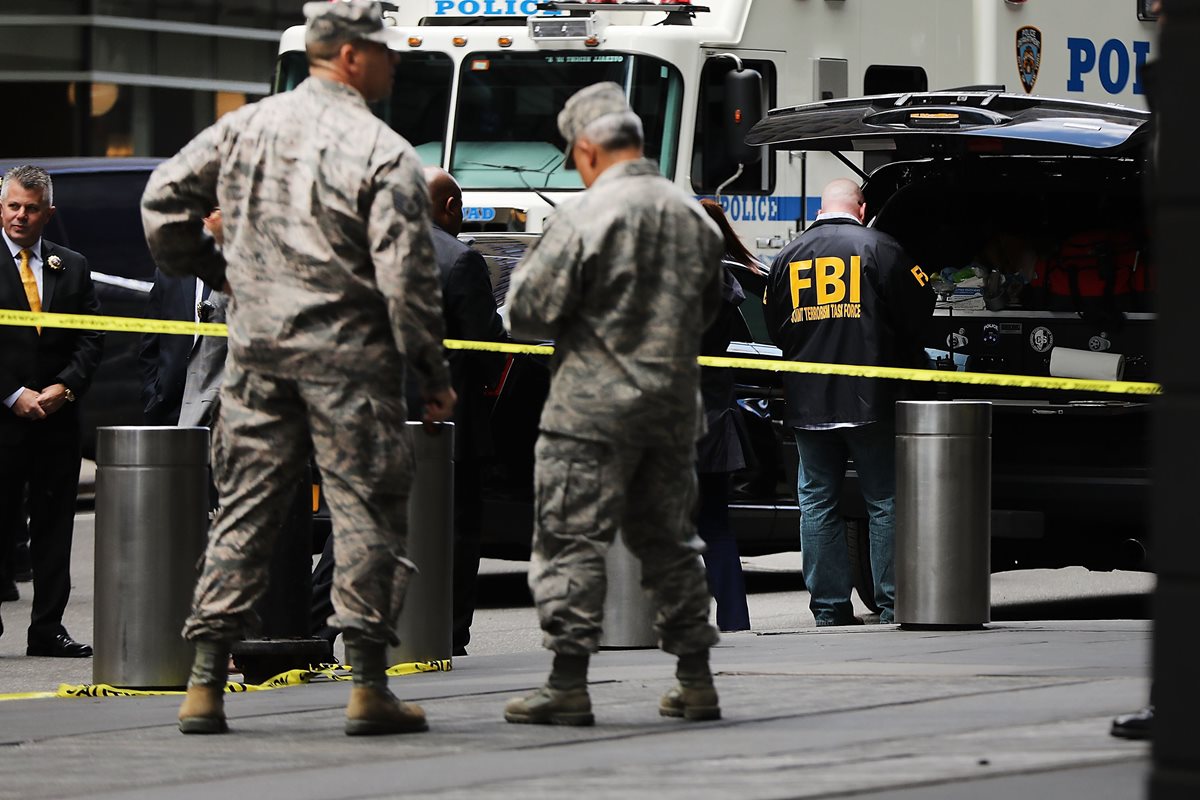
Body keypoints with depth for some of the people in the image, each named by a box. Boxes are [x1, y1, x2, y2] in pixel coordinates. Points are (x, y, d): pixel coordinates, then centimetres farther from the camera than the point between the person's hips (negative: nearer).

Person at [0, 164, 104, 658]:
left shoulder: (72, 267, 12)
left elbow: (91, 339, 9)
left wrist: (65, 387, -7)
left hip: (58, 415, 4)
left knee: (54, 525, 4)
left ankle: (47, 630, 8)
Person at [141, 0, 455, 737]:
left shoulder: (246, 128, 6)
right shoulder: (383, 153, -10)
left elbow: (165, 197, 10)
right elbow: (406, 275, -13)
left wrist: (214, 270, 22)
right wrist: (434, 373, -6)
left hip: (257, 349, 5)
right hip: (347, 356, -5)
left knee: (245, 509, 9)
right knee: (365, 511, 2)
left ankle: (205, 685, 6)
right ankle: (369, 688, 0)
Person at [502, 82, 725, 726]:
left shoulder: (581, 218, -13)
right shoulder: (693, 217, 7)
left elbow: (528, 312, -13)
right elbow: (705, 309, 20)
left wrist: (523, 275, 8)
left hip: (593, 406, -6)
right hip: (674, 406, 6)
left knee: (570, 539, -2)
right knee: (669, 540, 15)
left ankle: (568, 685, -6)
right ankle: (696, 681, 16)